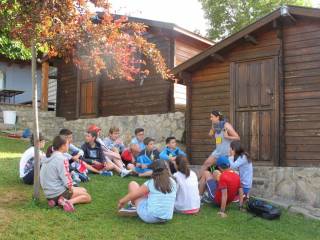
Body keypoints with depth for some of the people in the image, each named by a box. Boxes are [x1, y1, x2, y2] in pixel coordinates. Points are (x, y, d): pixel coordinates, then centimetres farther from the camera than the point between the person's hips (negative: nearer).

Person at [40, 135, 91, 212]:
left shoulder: (48, 159, 10)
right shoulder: (62, 159, -18)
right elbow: (66, 179, -21)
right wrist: (71, 188, -2)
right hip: (58, 193, -9)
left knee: (83, 190, 22)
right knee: (87, 197, 4)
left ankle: (55, 201, 5)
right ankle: (68, 201, -18)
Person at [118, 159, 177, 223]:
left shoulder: (150, 183, -11)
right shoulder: (173, 183, 0)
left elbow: (133, 195, -1)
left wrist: (122, 201, 18)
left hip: (149, 217, -5)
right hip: (166, 219, 5)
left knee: (132, 184, 8)